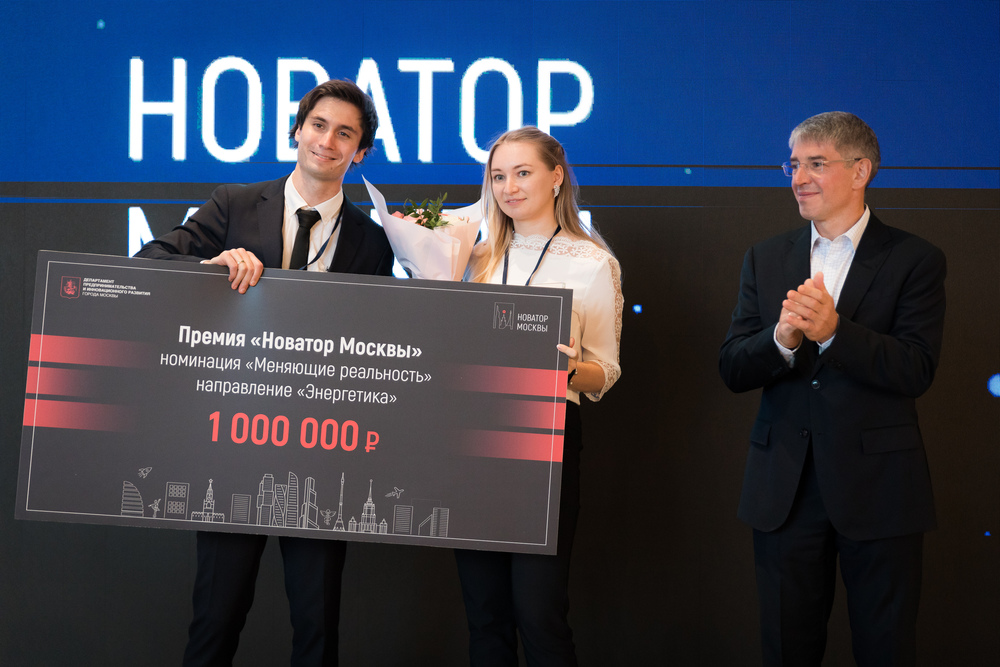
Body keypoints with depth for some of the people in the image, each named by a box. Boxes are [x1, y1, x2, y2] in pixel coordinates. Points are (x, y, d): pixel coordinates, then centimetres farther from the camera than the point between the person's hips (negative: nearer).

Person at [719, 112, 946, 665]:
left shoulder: (914, 260, -3)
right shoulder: (766, 259, 8)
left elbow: (916, 371, -14)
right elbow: (732, 370, 1)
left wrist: (833, 330, -27)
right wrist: (781, 339, -21)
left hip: (877, 489, -3)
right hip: (785, 489, 3)